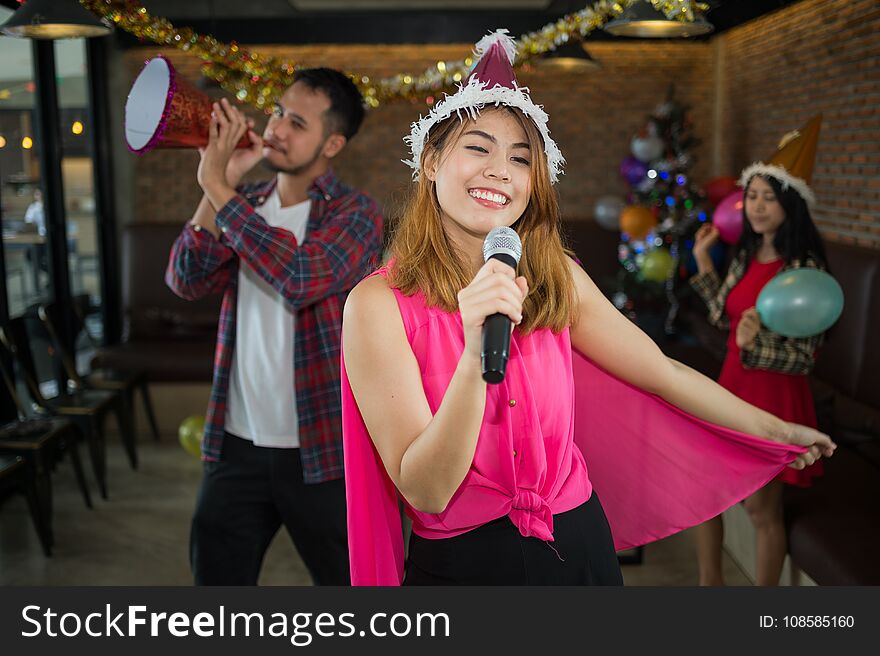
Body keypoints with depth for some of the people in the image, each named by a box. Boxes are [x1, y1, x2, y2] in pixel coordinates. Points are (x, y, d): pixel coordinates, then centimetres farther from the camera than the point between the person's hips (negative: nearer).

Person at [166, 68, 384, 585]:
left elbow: (301, 276, -28)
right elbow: (187, 280, -6)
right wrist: (219, 185, -13)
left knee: (348, 577, 12)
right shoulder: (246, 206, 8)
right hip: (236, 444, 5)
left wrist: (218, 185, -22)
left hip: (321, 449, -4)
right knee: (215, 575, 15)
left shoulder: (355, 212, -9)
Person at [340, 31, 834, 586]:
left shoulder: (558, 280, -3)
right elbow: (426, 492, -19)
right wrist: (476, 357, -34)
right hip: (459, 564, -4)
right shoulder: (378, 304, -16)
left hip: (578, 545, 4)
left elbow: (662, 371, 8)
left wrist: (778, 430, 18)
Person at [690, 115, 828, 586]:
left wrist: (757, 344, -36)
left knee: (762, 509, 7)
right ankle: (710, 584, 38)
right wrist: (703, 264, 14)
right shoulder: (747, 256, 3)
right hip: (733, 385, 7)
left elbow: (804, 357, -17)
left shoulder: (805, 269, -19)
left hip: (773, 397, -7)